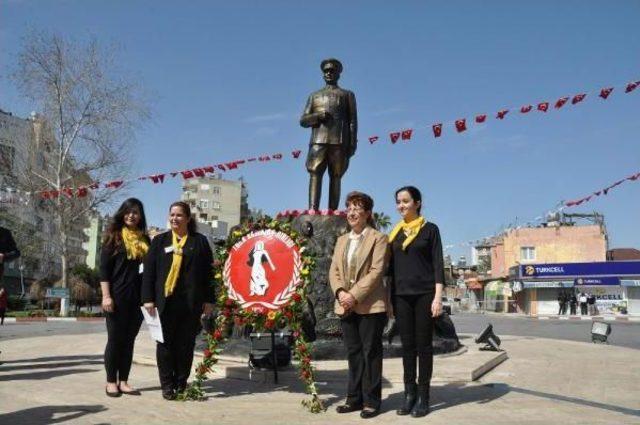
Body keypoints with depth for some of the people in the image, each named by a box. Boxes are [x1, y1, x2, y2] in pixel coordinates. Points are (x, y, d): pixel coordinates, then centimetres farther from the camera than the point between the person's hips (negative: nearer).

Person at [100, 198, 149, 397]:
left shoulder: (145, 239, 11)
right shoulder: (114, 236, 1)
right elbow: (104, 268, -4)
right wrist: (106, 296, -12)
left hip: (137, 298, 4)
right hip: (117, 296, -4)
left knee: (129, 340, 8)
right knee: (115, 339, 2)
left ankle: (123, 381, 15)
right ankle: (111, 382, 13)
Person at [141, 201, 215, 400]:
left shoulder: (200, 241, 8)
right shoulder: (159, 240, 10)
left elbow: (208, 272, 6)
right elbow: (149, 271, 5)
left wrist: (209, 300, 1)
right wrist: (148, 298, -3)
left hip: (191, 302, 0)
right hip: (165, 301, 1)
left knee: (186, 344, 6)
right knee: (165, 344, 4)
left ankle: (181, 383, 17)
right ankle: (167, 385, 13)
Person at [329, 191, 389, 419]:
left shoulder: (378, 238, -2)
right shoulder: (341, 240, 18)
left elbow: (376, 271, -12)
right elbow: (334, 271, 12)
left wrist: (354, 295, -18)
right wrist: (340, 293, -7)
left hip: (370, 305, -6)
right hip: (345, 306, 6)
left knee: (370, 352, 1)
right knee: (353, 353, 11)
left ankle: (371, 401, 8)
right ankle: (355, 398, 19)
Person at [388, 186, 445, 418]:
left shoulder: (430, 229, 1)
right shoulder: (395, 232, 12)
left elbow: (438, 264, -4)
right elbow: (391, 266, 14)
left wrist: (438, 296, -12)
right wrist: (389, 296, 8)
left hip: (424, 294, -4)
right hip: (401, 295, 4)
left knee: (423, 345, 1)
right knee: (407, 345, 6)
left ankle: (423, 396, 9)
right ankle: (409, 393, 14)